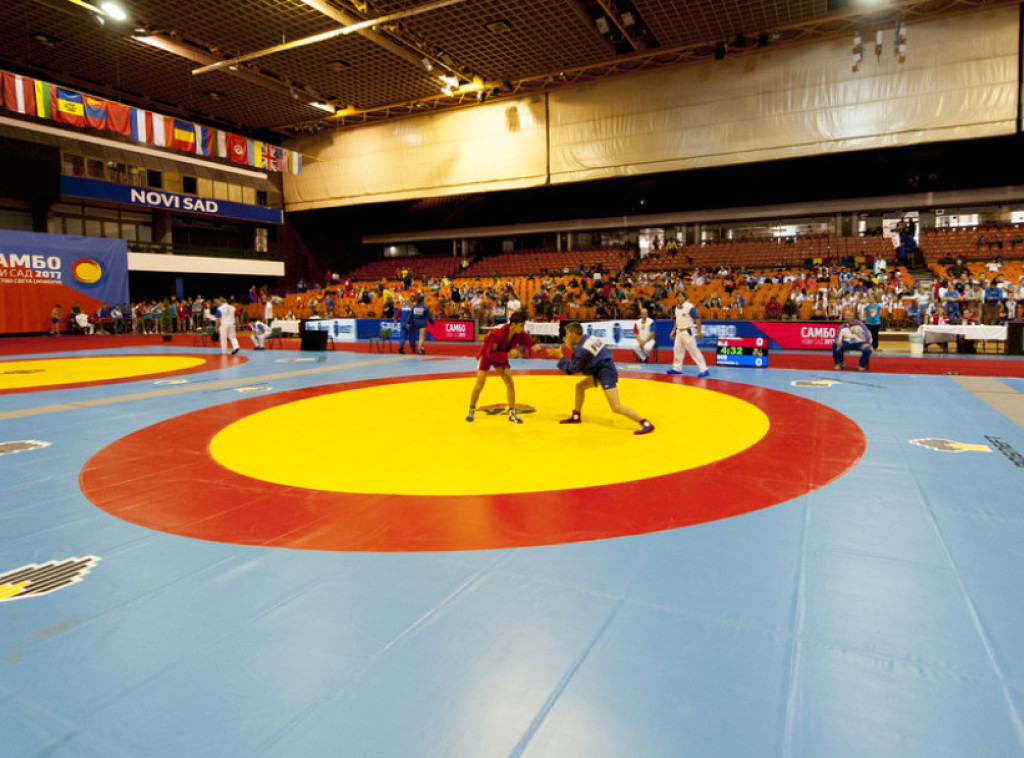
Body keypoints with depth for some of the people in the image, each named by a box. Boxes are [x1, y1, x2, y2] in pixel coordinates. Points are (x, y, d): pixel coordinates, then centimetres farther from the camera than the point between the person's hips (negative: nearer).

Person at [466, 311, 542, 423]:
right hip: (487, 356, -5)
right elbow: (490, 353, -32)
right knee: (479, 386, -4)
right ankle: (471, 411, 19)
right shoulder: (497, 333, -37)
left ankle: (512, 413, 4)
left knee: (510, 383, -6)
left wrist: (534, 347, -28)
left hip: (502, 357, 5)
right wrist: (507, 355, -38)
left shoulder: (519, 333, -19)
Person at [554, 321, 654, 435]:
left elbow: (572, 369, -8)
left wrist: (561, 356, 1)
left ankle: (646, 424, -15)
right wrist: (572, 349, 9)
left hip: (607, 374, -10)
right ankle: (576, 417, 31)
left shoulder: (582, 349, -19)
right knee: (579, 386, 19)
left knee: (616, 408, -15)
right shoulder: (590, 338, 7)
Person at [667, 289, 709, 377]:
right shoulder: (677, 307, 9)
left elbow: (698, 319, -13)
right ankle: (677, 368, 28)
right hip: (679, 332, 8)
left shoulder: (690, 307, -15)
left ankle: (703, 369, -4)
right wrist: (673, 330, 20)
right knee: (677, 350, 14)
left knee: (694, 350, -8)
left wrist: (699, 332, -14)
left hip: (688, 332, -8)